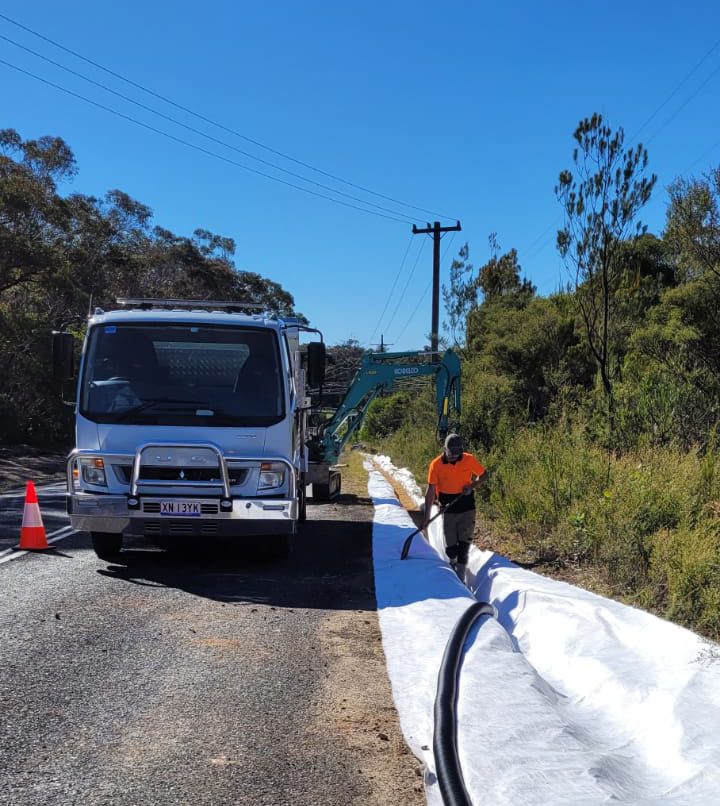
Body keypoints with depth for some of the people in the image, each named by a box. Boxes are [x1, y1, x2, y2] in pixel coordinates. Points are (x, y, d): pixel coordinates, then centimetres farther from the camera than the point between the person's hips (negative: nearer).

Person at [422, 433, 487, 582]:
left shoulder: (469, 460, -8)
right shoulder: (436, 464, -10)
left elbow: (484, 475, 6)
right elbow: (431, 491, -5)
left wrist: (472, 486, -14)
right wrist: (426, 515, -6)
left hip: (467, 509, 0)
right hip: (448, 510, 0)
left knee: (464, 543, -6)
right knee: (450, 546, 4)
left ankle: (460, 574, 0)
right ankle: (452, 563, 34)